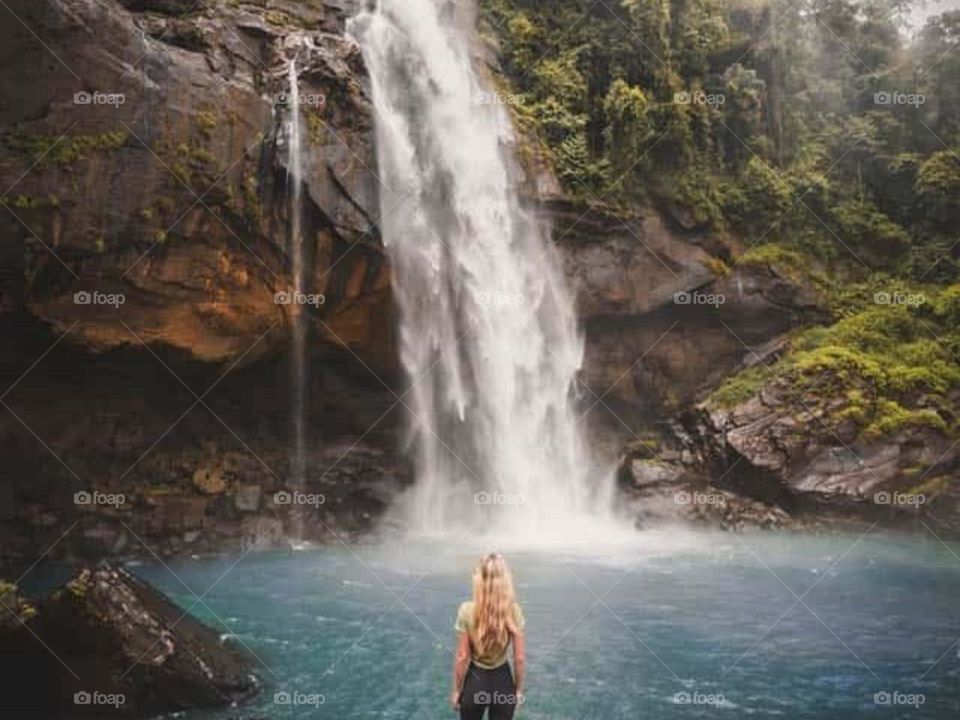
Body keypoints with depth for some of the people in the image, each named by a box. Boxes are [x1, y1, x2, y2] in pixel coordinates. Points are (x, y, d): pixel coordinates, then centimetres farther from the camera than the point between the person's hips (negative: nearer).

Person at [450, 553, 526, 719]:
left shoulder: (467, 611, -19)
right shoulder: (514, 611, -15)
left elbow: (462, 657, -12)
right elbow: (519, 658, -8)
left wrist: (456, 690, 1)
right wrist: (518, 689, 7)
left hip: (475, 680, -1)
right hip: (502, 681, 1)